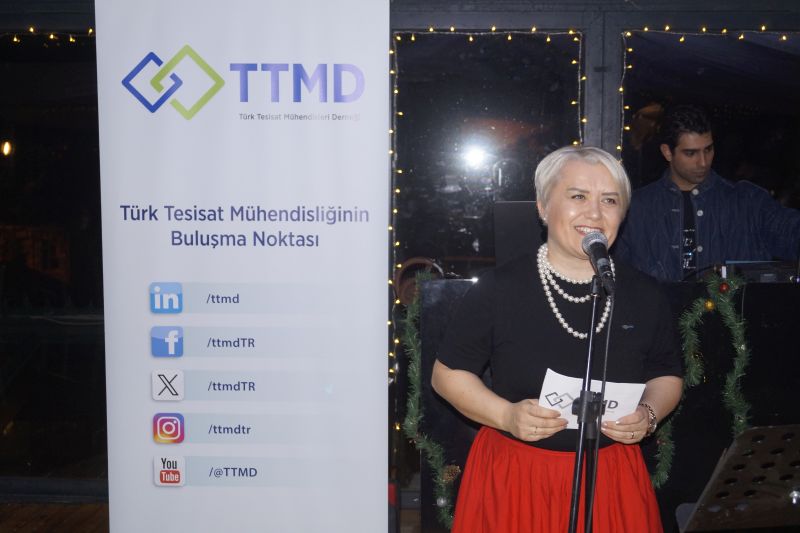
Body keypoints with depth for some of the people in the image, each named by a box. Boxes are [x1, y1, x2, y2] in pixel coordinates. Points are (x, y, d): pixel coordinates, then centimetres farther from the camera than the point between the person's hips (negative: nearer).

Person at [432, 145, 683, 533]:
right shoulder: (498, 289, -8)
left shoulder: (644, 295, 2)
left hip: (612, 482, 3)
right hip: (513, 480, -2)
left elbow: (666, 376, 13)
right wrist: (505, 415, -18)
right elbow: (448, 373, -3)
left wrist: (649, 414, -8)